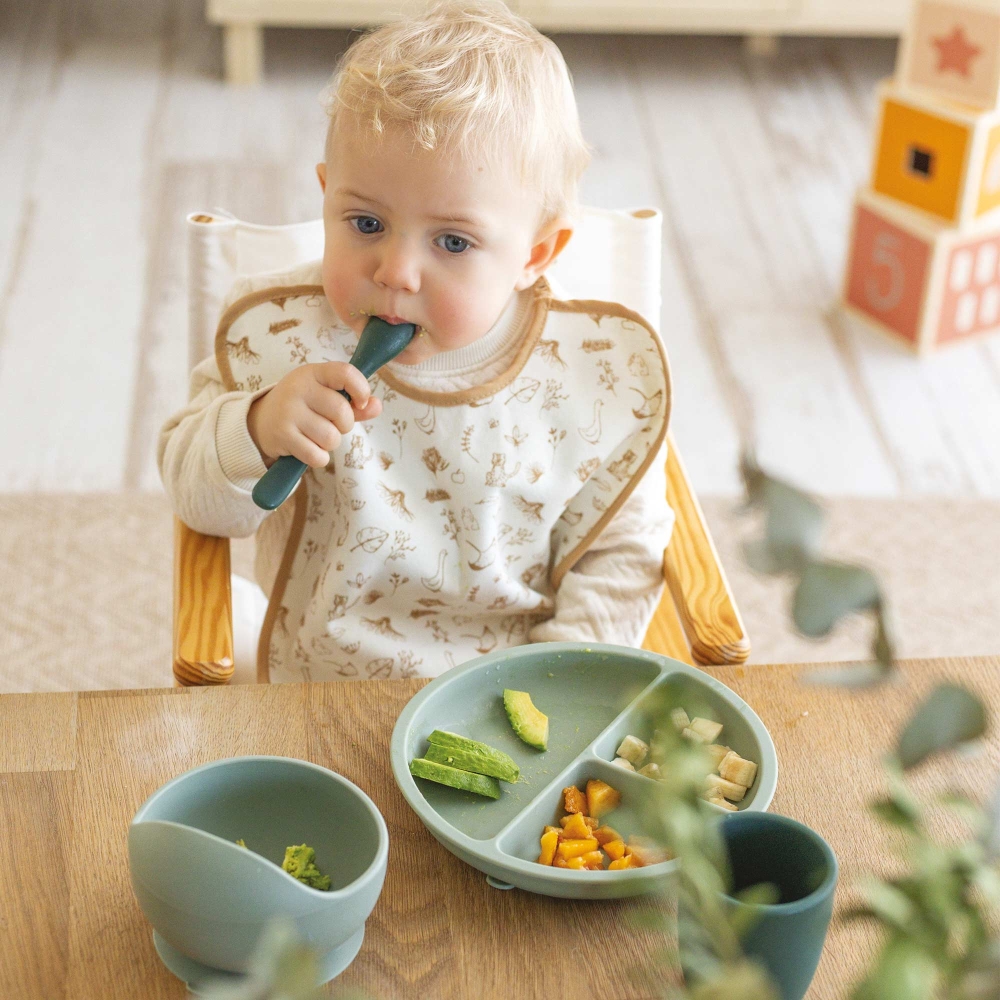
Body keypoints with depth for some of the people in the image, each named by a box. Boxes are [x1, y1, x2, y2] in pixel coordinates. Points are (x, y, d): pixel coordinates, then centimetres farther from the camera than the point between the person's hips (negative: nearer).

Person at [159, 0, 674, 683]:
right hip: (317, 706, -1)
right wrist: (256, 432, -22)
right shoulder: (283, 336, -9)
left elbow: (621, 552, 1)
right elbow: (196, 496, -1)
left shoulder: (605, 378, -10)